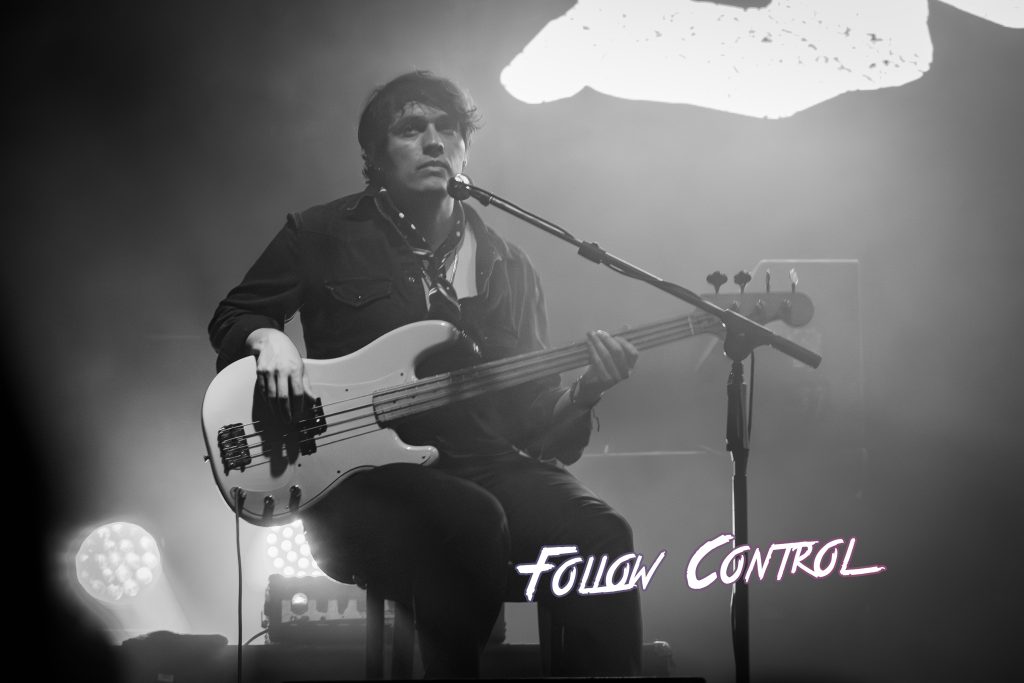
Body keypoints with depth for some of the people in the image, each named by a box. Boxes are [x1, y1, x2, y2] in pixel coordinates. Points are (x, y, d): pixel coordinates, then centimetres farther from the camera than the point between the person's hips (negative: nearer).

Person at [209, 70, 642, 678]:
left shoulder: (509, 267, 16)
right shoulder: (322, 235, 10)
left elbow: (532, 417, 14)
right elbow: (231, 318, 19)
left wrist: (581, 390, -9)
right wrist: (268, 337, -5)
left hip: (487, 462, 3)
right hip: (365, 472, -3)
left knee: (597, 534, -28)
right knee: (471, 525, -36)